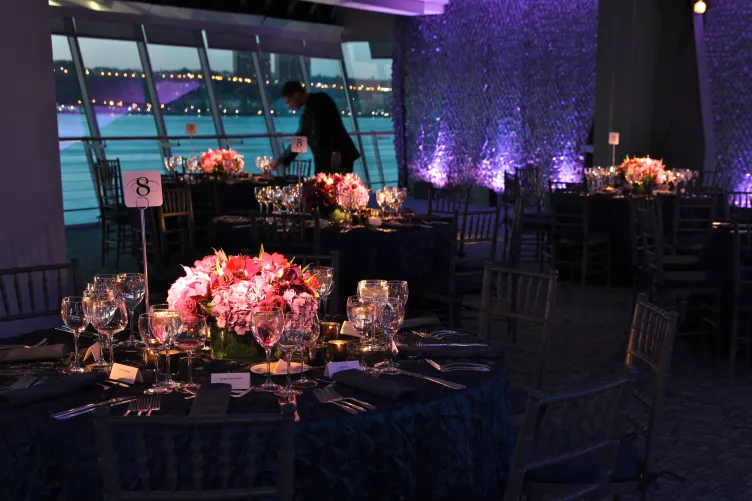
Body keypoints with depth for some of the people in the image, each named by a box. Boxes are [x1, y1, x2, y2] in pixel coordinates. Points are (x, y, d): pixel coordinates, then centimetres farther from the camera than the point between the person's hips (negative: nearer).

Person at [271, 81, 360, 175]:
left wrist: (336, 152, -22)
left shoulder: (321, 100, -3)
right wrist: (280, 161, 24)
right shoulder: (306, 114, 18)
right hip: (323, 162, 7)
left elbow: (335, 125, -13)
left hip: (340, 157, -7)